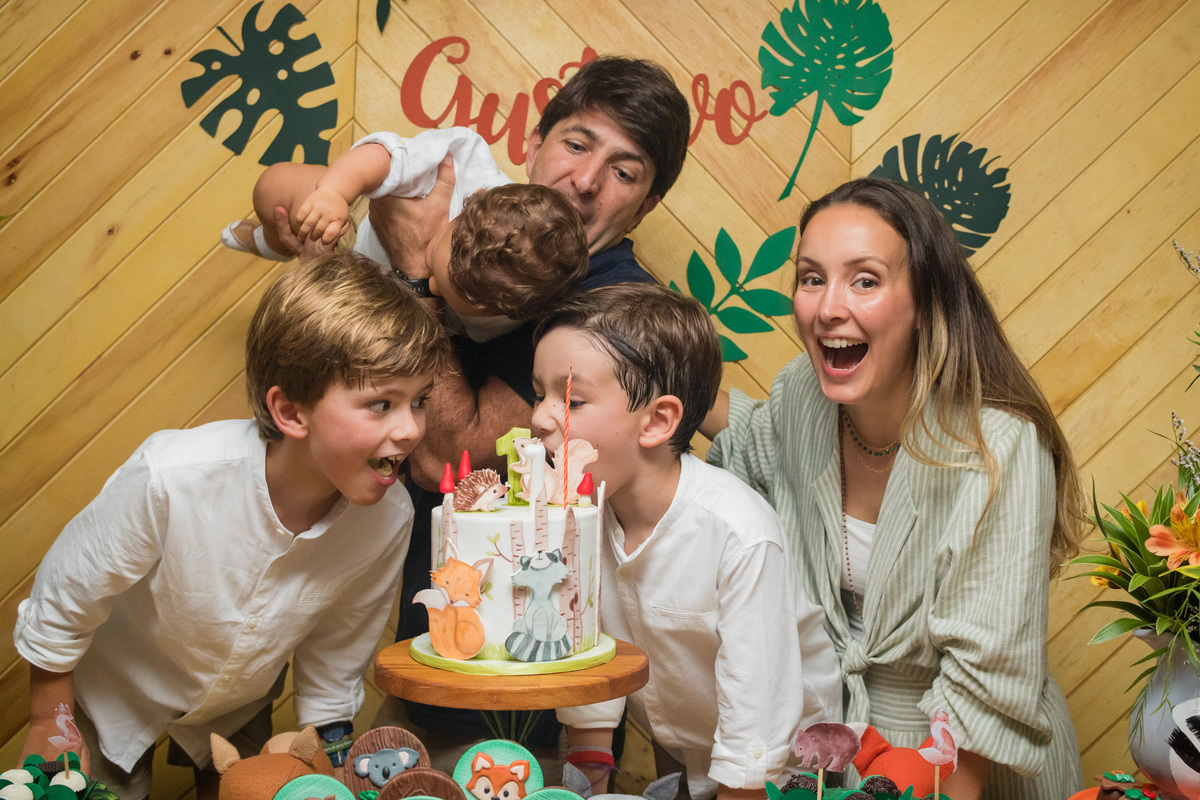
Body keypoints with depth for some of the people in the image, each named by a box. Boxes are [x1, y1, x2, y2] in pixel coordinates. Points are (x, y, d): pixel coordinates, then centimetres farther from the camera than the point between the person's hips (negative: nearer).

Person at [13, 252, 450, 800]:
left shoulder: (388, 518, -29)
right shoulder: (172, 477, -40)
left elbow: (333, 659, -10)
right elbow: (60, 605, -21)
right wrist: (48, 729, -9)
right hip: (115, 698, -3)